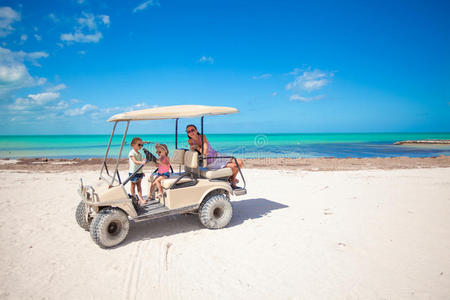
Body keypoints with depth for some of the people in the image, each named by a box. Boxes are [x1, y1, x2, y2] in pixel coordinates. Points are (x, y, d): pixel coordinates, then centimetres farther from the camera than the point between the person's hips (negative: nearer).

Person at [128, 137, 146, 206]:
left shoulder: (139, 154, 11)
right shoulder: (132, 152, -11)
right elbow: (135, 161, -24)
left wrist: (142, 172, 18)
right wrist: (141, 162, -41)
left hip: (139, 172, 7)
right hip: (133, 172, -7)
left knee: (139, 185, 7)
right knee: (133, 185, 6)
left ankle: (141, 199, 6)